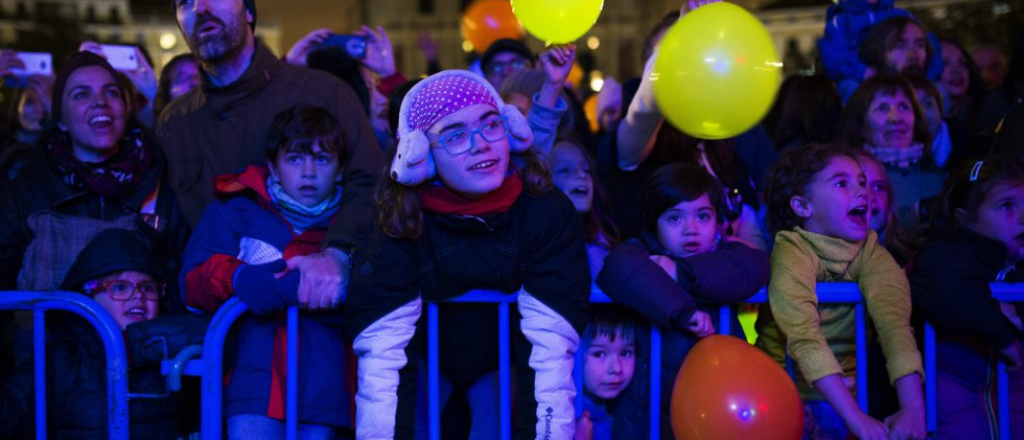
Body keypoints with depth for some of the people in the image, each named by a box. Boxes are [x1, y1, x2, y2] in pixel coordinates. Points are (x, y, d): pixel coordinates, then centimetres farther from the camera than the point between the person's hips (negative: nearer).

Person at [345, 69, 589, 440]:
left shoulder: (547, 212, -23)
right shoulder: (400, 219, -23)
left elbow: (550, 343, -30)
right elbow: (382, 344, -29)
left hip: (507, 367, 0)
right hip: (432, 366, 0)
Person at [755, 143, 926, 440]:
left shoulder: (871, 252, -2)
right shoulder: (793, 252, -15)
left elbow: (895, 321, -16)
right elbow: (804, 337, -27)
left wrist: (913, 407, -30)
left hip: (846, 391, 4)